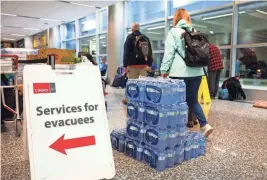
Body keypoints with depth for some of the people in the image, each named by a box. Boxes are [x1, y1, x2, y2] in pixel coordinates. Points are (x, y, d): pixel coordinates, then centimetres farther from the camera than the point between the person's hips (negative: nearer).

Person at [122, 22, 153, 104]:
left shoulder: (129, 38, 3)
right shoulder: (146, 38, 15)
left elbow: (126, 52, -2)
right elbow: (150, 52, 15)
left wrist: (125, 65, -3)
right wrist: (149, 65, 15)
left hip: (133, 64, -3)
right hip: (144, 64, 4)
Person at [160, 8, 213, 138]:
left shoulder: (174, 32, 0)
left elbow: (169, 53, -7)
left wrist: (164, 69, -2)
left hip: (180, 72, -5)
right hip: (196, 71, 5)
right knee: (193, 100, 12)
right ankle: (204, 124, 0)